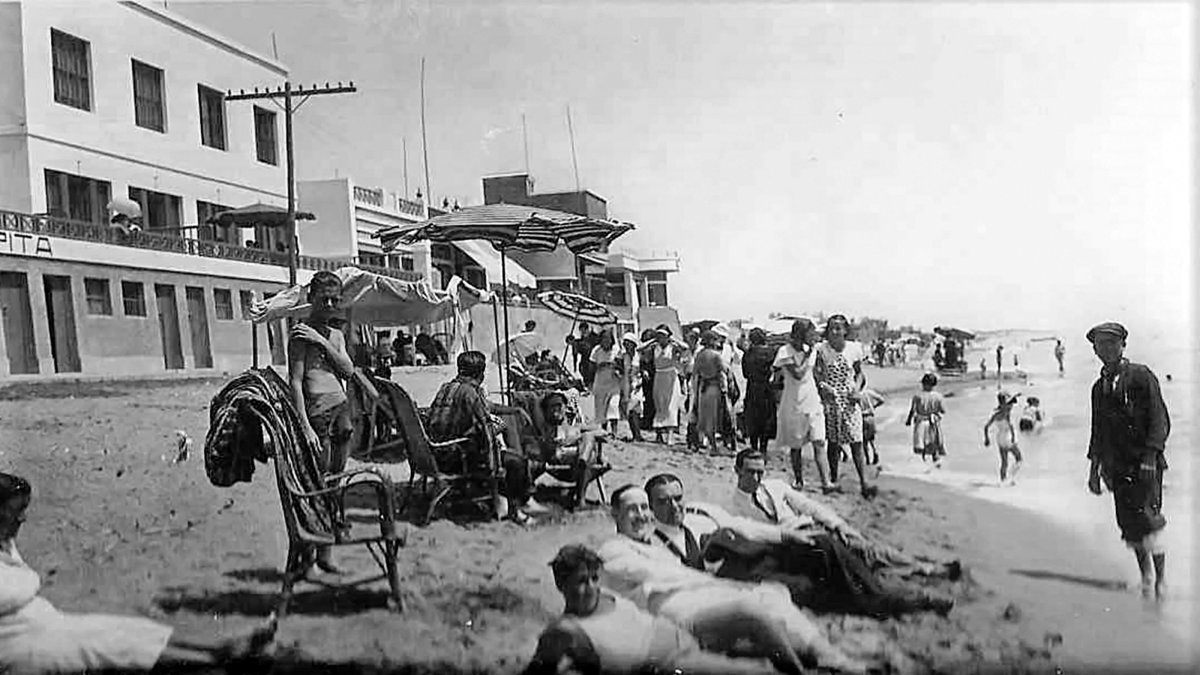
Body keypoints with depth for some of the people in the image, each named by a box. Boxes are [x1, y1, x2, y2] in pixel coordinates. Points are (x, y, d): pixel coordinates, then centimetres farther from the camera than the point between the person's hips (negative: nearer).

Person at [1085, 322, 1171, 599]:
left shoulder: (1141, 376, -4)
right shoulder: (1099, 386, 13)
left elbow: (1160, 420, -10)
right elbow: (1098, 433, 18)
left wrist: (1150, 457, -19)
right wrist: (1094, 470, 15)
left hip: (1145, 464, -5)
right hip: (1117, 467, 5)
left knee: (1148, 520, -10)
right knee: (1128, 525, 6)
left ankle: (1161, 580, 6)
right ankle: (1146, 577, 22)